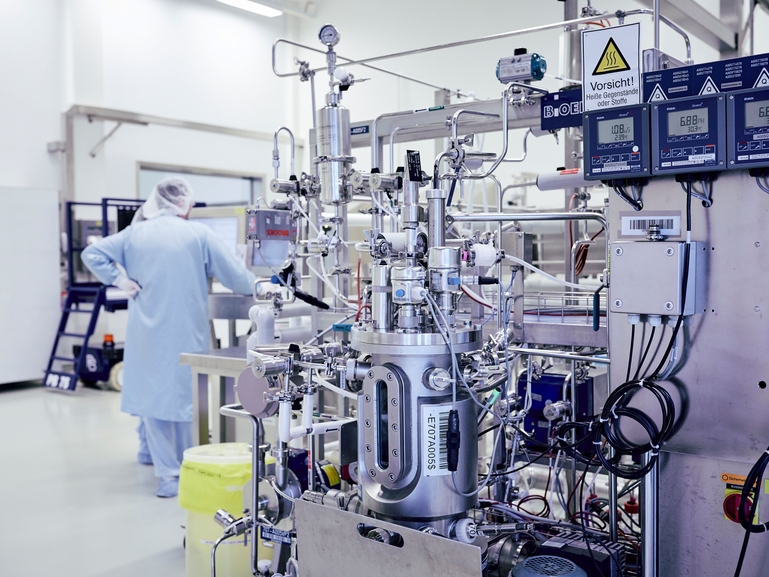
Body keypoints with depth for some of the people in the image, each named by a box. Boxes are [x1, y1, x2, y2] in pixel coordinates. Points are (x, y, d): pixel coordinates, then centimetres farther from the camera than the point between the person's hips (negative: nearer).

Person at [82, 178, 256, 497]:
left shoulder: (134, 233, 4)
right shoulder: (199, 234, -6)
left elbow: (92, 253, 6)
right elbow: (235, 276, -4)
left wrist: (120, 280, 3)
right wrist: (257, 285, 15)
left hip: (147, 331, 3)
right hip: (186, 333, -3)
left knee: (153, 391, 9)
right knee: (185, 393, 9)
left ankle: (167, 474, 14)